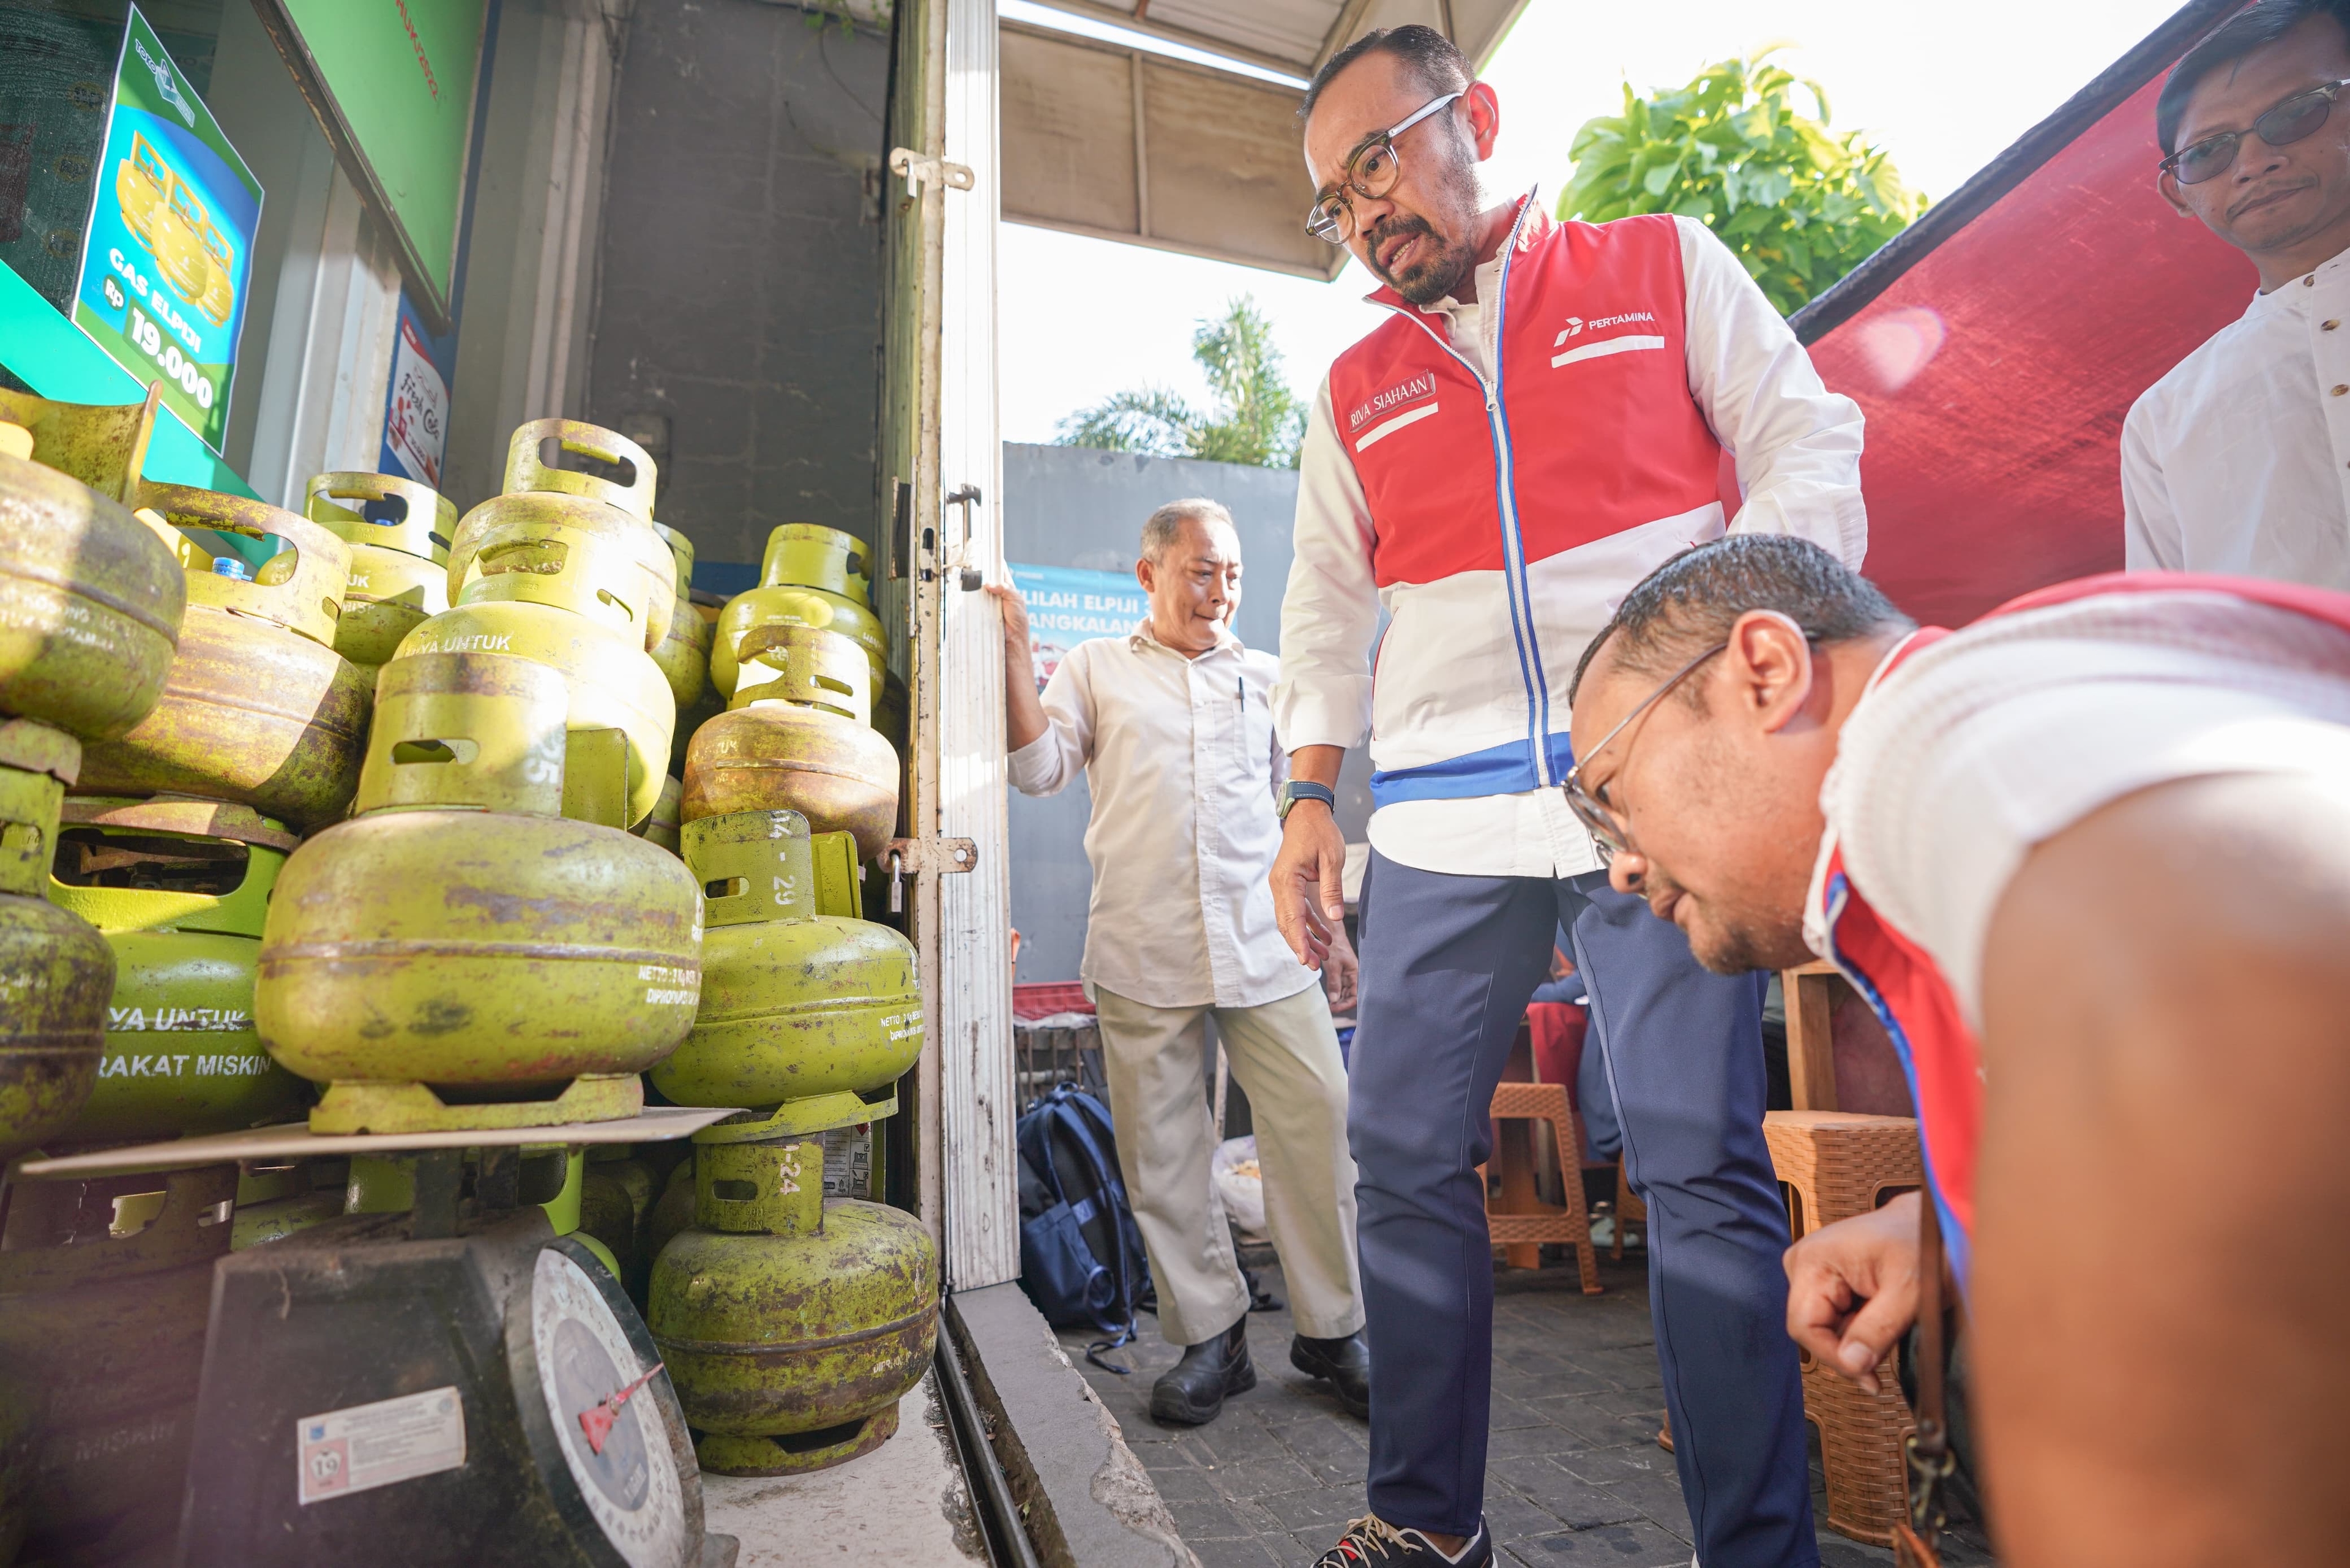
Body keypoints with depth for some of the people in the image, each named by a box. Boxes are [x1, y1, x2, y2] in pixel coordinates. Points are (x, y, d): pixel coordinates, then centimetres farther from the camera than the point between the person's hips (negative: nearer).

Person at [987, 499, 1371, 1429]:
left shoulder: (1267, 678, 18)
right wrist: (1014, 659, -7)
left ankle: (1333, 1331, 19)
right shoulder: (1097, 669, 13)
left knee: (1316, 1127, -1)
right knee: (1161, 1151, 4)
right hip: (1143, 954, -1)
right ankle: (1211, 1336, 22)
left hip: (1266, 946, 2)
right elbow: (1038, 769, 1)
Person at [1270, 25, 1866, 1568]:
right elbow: (1326, 606, 17)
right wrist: (1310, 795, 5)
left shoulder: (1664, 264, 16)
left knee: (1704, 1166, -5)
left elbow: (1807, 442, 9)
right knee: (1408, 1163, 4)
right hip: (1440, 825, 4)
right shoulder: (1354, 391, 22)